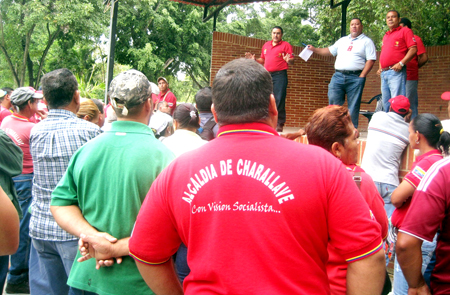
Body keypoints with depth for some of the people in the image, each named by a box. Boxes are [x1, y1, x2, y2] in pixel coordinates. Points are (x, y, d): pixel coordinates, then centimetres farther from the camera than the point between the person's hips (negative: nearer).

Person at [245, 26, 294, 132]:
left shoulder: (286, 45, 2)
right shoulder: (266, 45, 19)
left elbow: (292, 62, -4)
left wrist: (288, 60, -26)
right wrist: (254, 59, 10)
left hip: (280, 75, -6)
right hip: (267, 75, 6)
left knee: (279, 100, -10)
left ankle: (280, 123, -6)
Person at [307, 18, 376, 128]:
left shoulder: (366, 41, 5)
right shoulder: (342, 40, 23)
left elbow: (371, 60, -3)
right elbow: (330, 51, 28)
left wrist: (362, 76, -11)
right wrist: (314, 49, 18)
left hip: (355, 78, -4)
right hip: (338, 76, 4)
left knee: (353, 107, -3)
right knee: (333, 103, -3)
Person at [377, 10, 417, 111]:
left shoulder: (405, 31, 3)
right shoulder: (385, 36, 26)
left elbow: (413, 49, -7)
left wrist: (401, 63, -17)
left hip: (396, 72, -8)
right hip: (384, 73, 8)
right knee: (386, 102, 9)